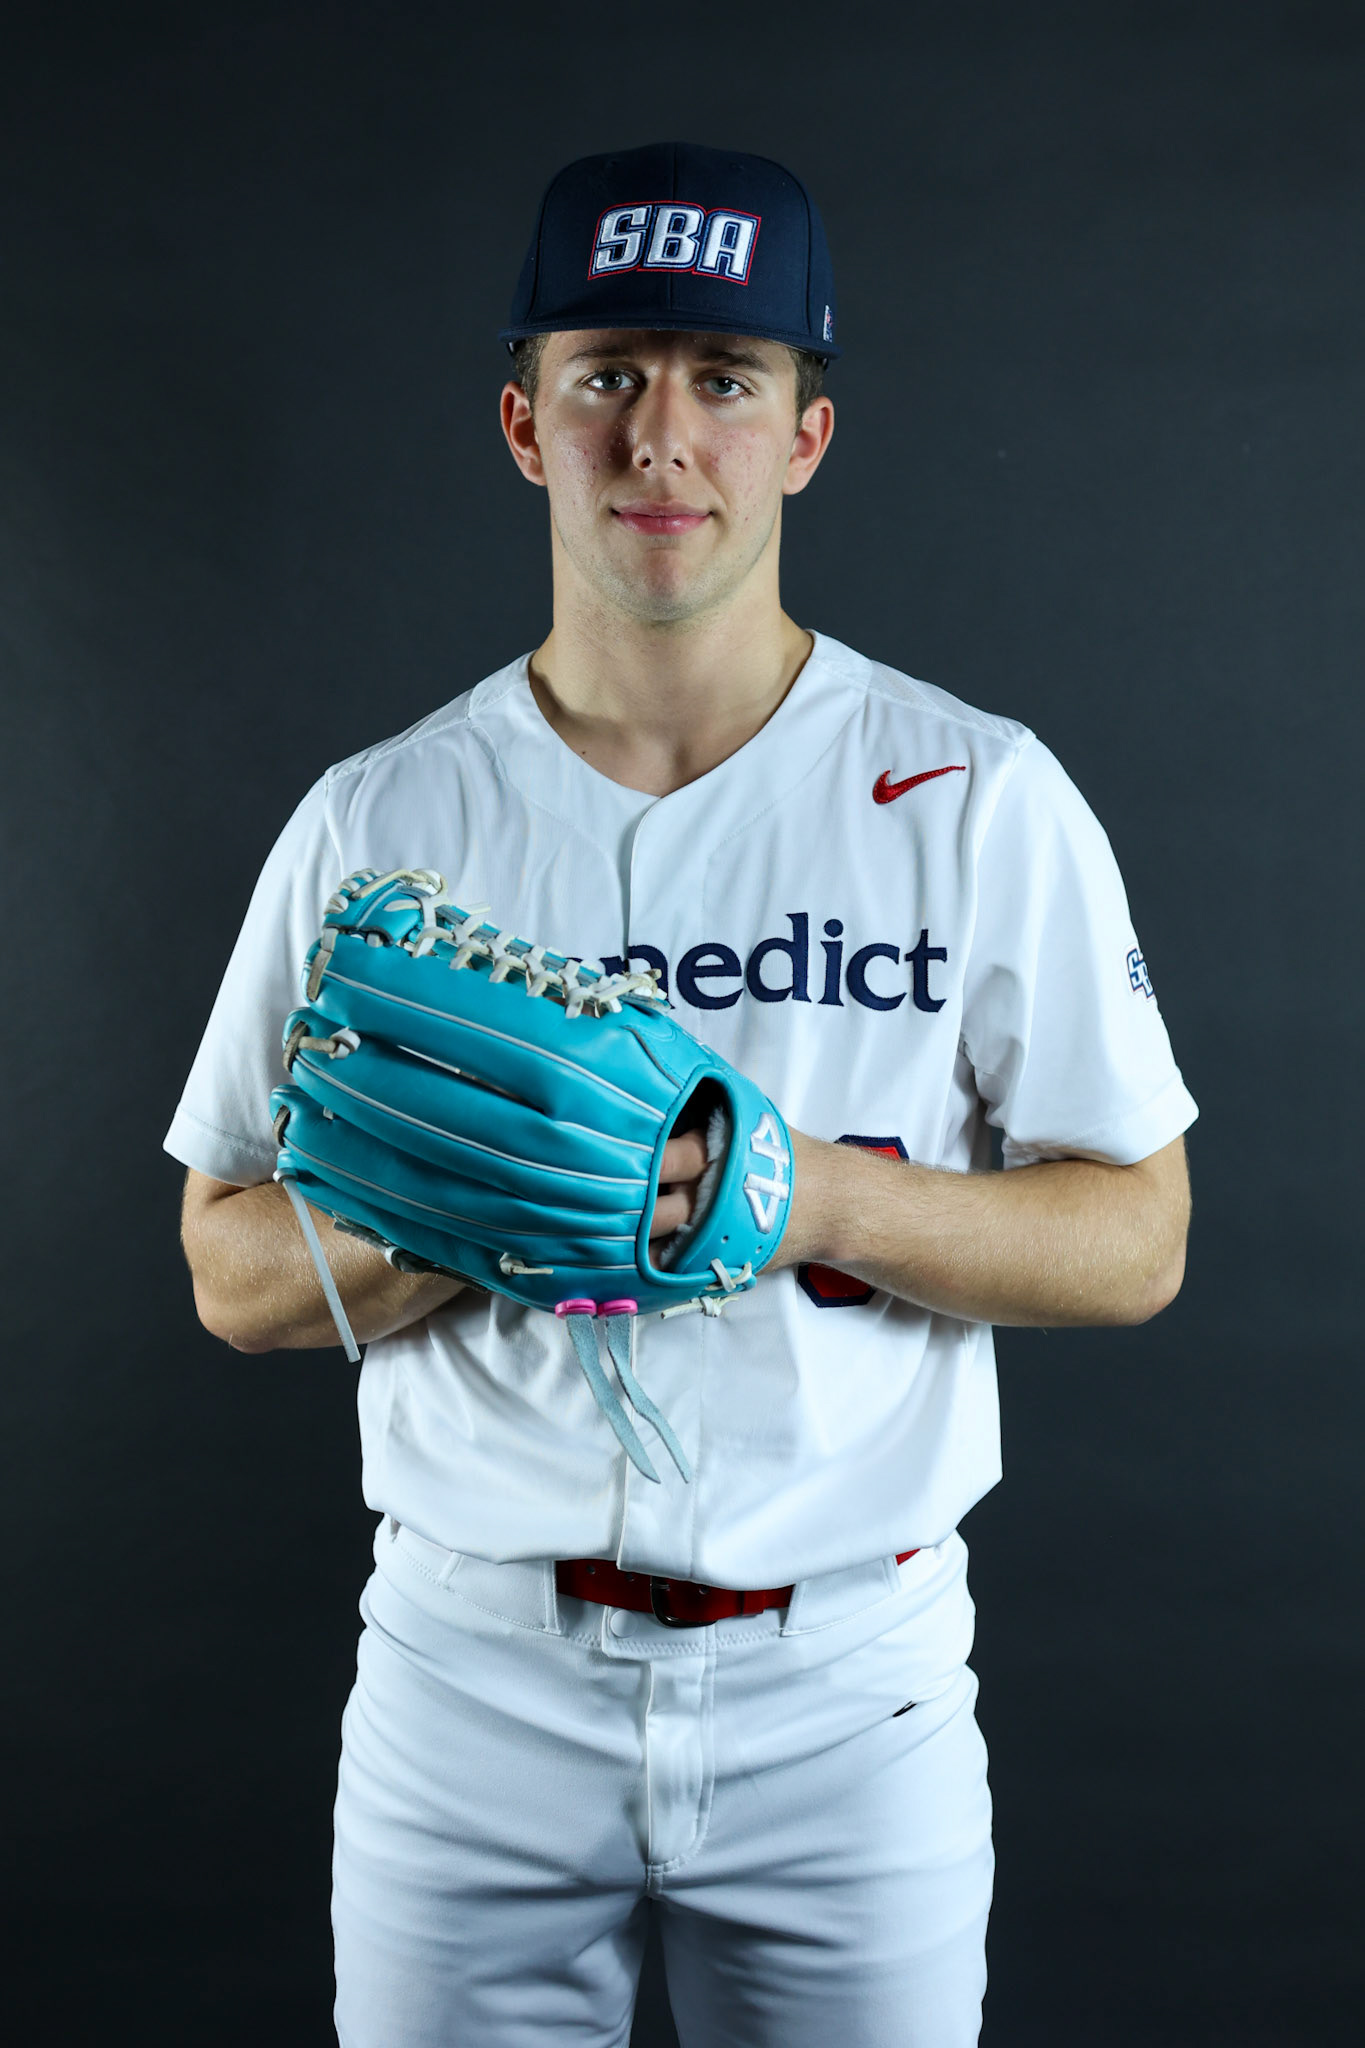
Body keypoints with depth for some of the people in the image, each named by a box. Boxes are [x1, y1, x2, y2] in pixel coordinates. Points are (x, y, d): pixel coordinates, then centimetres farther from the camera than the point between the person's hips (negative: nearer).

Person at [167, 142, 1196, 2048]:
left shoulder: (981, 800, -3)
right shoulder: (378, 821, 0)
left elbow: (1137, 1237, -1)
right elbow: (232, 1271, 2)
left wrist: (825, 1196, -18)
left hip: (851, 1679, 0)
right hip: (474, 1674, 1)